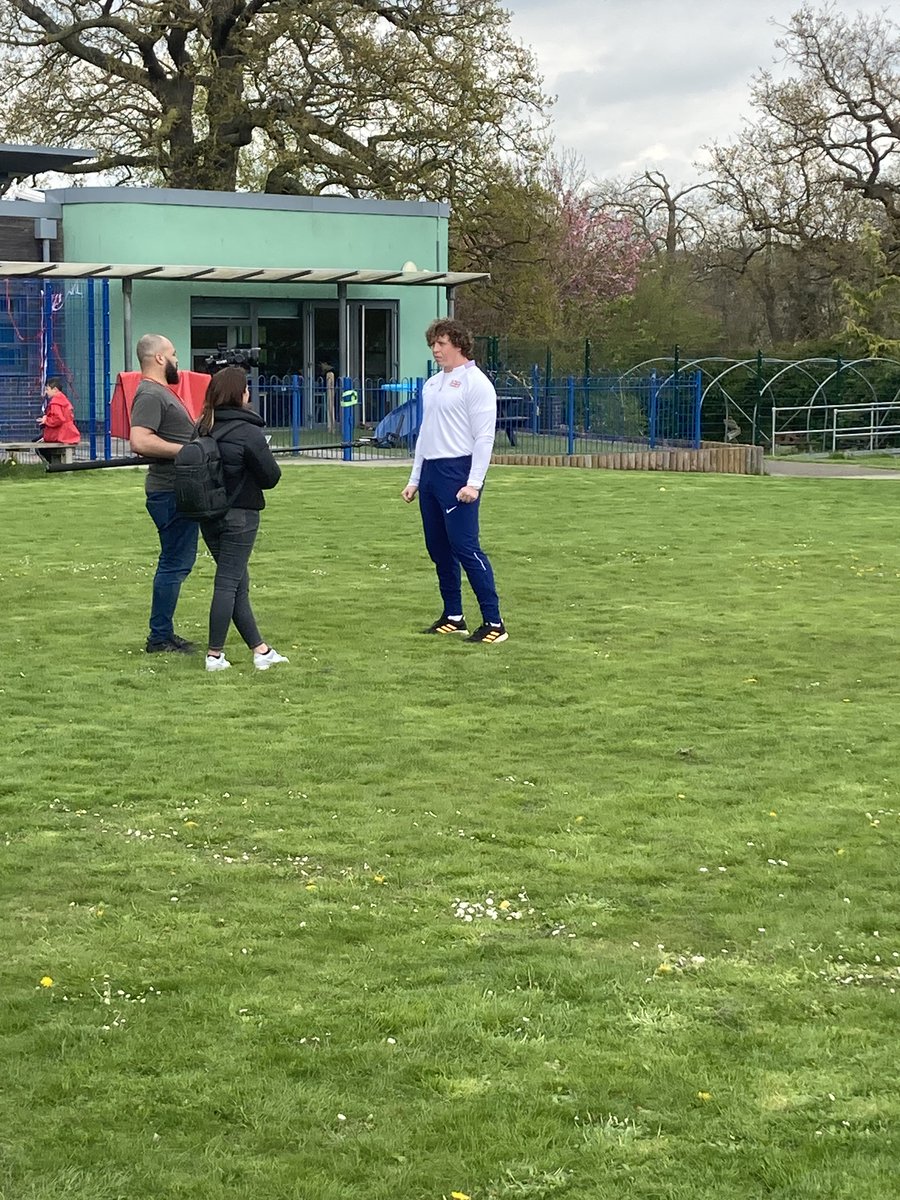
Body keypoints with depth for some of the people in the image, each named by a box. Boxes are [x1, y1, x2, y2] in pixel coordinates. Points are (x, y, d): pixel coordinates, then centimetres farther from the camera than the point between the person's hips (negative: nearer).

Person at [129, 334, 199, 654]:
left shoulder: (160, 392, 19)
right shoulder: (150, 394, -15)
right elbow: (140, 441, -28)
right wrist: (186, 450, -24)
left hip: (178, 492, 11)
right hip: (171, 492, -11)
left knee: (177, 562, 15)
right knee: (175, 564, -7)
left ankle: (164, 634, 21)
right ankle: (160, 638, -2)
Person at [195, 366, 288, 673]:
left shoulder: (202, 427, 2)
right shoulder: (248, 432, -15)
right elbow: (271, 477, -9)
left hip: (208, 517, 6)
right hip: (240, 515, -6)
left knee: (238, 584, 11)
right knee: (229, 583, -1)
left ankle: (260, 650, 16)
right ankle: (215, 654, 0)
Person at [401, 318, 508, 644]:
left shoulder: (475, 383, -7)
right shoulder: (432, 384, 18)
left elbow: (484, 437, -13)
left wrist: (473, 483, -20)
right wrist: (415, 479, 21)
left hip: (457, 471, -8)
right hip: (430, 471, 8)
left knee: (465, 547, -13)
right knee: (438, 549, 10)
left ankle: (493, 622, -10)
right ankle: (453, 617, 19)